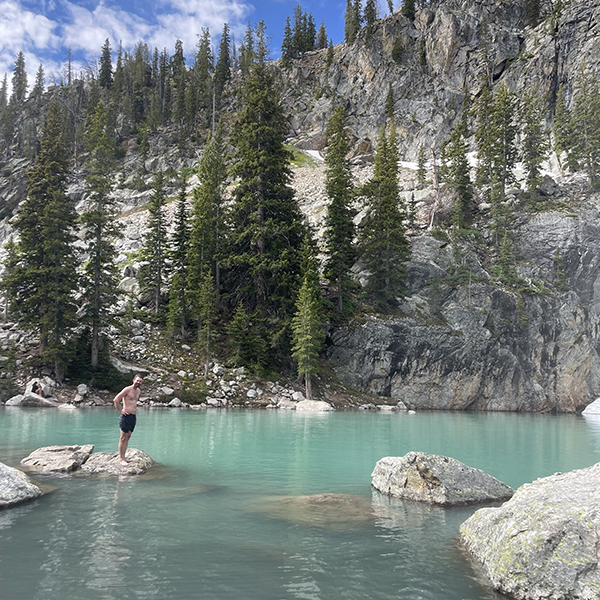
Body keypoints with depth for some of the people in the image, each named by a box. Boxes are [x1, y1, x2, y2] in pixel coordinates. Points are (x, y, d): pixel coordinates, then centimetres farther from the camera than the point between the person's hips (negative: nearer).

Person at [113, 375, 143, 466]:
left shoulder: (138, 390, 14)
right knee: (123, 438, -3)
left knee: (128, 437, 11)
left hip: (133, 416, 8)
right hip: (126, 416, -8)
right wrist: (120, 411, -12)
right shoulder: (127, 389, -12)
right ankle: (121, 458, 1)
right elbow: (116, 400, -15)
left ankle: (123, 457, 18)